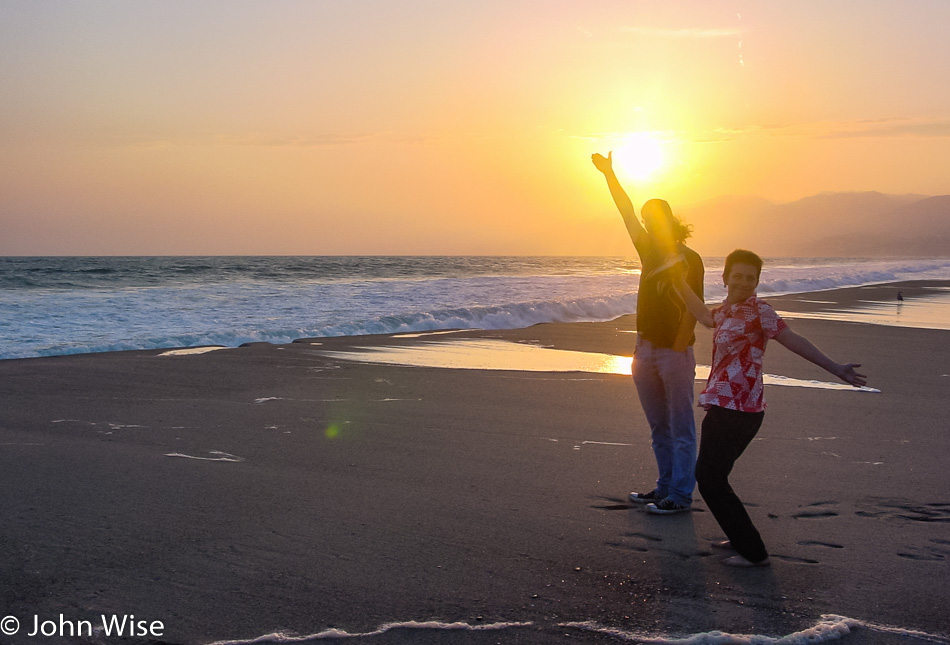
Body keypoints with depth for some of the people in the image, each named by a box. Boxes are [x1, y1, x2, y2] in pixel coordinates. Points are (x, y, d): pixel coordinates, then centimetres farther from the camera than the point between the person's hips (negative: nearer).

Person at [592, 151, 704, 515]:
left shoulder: (690, 260, -8)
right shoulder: (650, 251, 11)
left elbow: (693, 310, -13)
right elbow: (627, 213, 11)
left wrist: (678, 350, -18)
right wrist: (609, 174, 9)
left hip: (674, 352, -7)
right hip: (645, 350, 7)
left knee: (680, 427, -1)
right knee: (658, 427, 13)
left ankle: (680, 495, 2)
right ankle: (665, 487, 22)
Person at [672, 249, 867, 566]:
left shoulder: (757, 311, -11)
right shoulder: (728, 311, 14)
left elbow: (793, 340, -18)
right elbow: (705, 317, 36)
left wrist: (835, 369, -26)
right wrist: (681, 284, 38)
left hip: (735, 410, -9)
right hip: (724, 407, 9)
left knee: (710, 480, -5)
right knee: (709, 475, 17)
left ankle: (754, 552, 3)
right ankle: (742, 538, 31)